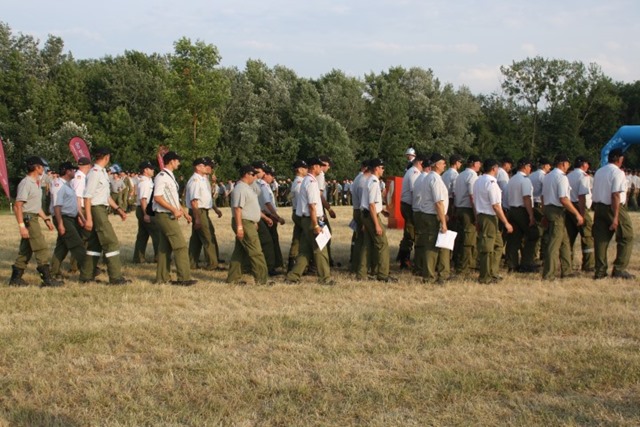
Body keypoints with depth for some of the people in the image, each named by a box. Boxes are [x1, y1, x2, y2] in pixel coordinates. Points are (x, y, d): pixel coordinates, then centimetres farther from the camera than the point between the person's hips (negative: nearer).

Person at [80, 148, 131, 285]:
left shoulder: (103, 172, 15)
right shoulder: (94, 172, -14)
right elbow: (87, 196, -18)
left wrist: (118, 209, 16)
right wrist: (88, 218, -21)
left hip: (102, 210, 10)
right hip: (97, 210, -10)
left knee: (95, 244, 14)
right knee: (112, 242, -9)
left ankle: (86, 276, 21)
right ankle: (115, 277, -7)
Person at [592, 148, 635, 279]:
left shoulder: (599, 172, 11)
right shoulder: (617, 172, -12)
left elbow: (595, 192, 9)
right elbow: (615, 195, -19)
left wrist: (597, 210, 12)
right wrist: (615, 217, -21)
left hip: (598, 206, 7)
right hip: (614, 208, -7)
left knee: (601, 239, 8)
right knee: (626, 237, 5)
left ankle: (600, 271, 9)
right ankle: (619, 269, 1)